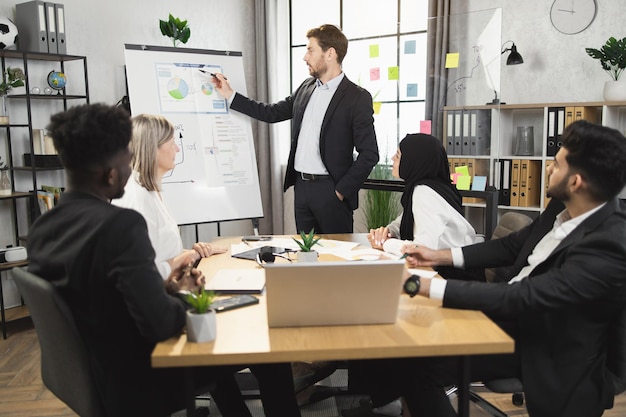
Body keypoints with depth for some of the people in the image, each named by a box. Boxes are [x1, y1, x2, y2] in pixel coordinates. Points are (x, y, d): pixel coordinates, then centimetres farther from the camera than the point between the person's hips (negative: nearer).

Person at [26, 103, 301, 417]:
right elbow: (160, 323, -29)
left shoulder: (41, 228, -2)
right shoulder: (120, 224, -29)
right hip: (138, 383, -8)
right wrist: (184, 296, -9)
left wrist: (163, 289, 2)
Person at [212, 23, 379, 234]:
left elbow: (369, 154, -10)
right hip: (301, 187, 6)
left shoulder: (358, 98, -8)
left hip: (330, 190, -6)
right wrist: (230, 95, 17)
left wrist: (342, 191, -12)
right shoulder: (306, 88, 12)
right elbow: (271, 112, 20)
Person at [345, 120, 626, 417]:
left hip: (550, 352, -7)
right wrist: (441, 256, 4)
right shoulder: (563, 206, -3)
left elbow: (521, 297, -31)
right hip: (513, 319, 7)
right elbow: (513, 245, 12)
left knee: (418, 364, -19)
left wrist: (419, 285, -32)